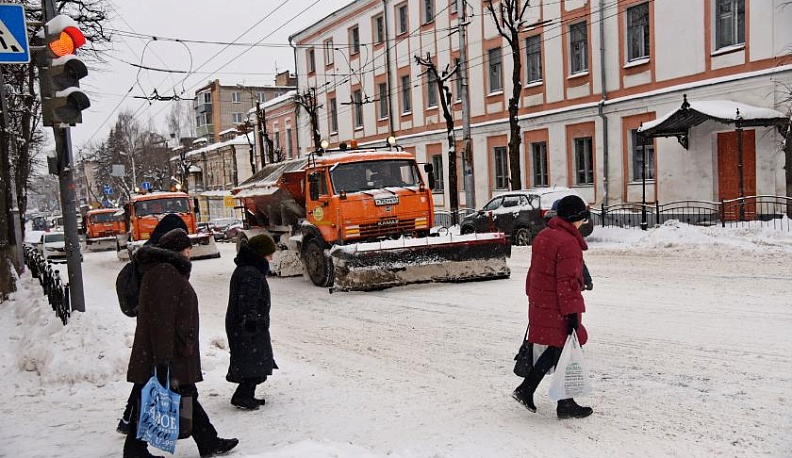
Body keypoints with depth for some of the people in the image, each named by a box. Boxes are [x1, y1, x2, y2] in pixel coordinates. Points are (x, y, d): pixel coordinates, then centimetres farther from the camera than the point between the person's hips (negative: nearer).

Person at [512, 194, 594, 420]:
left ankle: (526, 389, 19)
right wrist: (572, 313, -18)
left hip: (540, 305, 9)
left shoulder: (543, 236, 11)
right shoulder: (569, 243, -18)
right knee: (564, 352, 4)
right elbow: (567, 282, -21)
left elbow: (534, 270, 18)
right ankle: (565, 405, 15)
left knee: (555, 349, 18)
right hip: (558, 308, -9)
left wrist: (533, 297, 25)